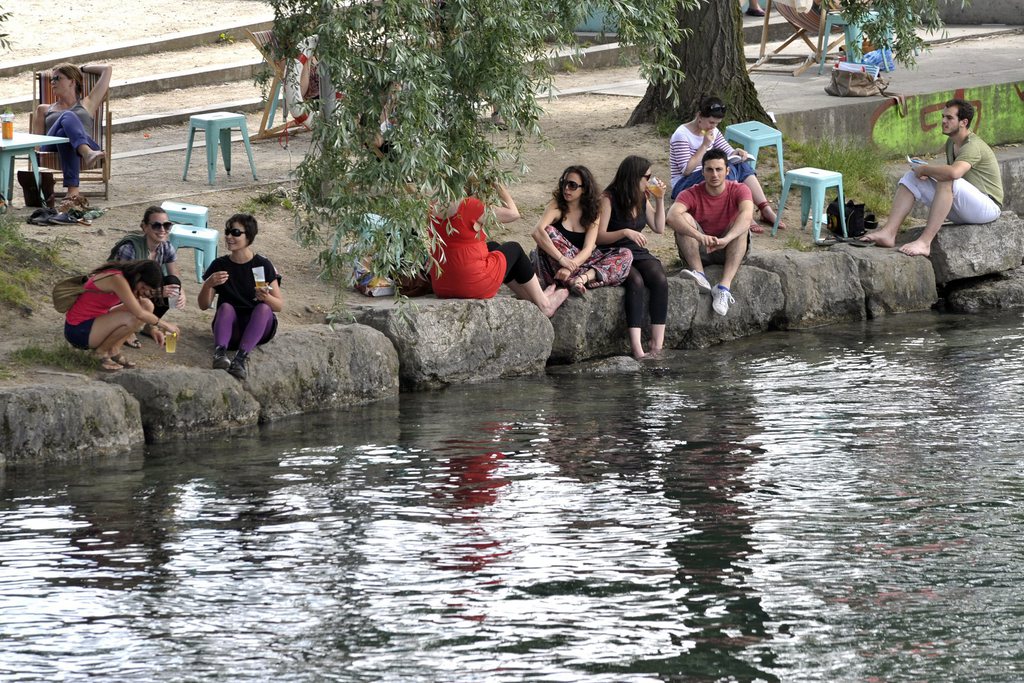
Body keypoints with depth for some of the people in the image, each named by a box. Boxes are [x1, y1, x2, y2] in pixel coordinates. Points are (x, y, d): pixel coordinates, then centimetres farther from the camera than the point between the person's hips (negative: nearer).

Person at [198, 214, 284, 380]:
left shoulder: (263, 265, -1)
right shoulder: (219, 265, 5)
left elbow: (279, 305, -3)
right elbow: (203, 305, 3)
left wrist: (267, 297, -27)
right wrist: (208, 284, -18)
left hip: (259, 328, -1)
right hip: (230, 329, 1)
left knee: (263, 308, -32)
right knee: (226, 307, -30)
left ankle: (240, 358, -50)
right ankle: (219, 353, -54)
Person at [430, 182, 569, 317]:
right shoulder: (469, 206, -22)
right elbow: (513, 214, -11)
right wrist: (503, 191, 7)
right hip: (474, 286, -7)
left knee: (492, 246, 30)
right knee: (514, 249, 18)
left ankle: (530, 297, 44)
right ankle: (544, 305, 33)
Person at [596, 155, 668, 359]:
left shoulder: (641, 199, 14)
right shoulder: (609, 199, -7)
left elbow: (659, 228, 19)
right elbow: (599, 237, -12)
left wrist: (660, 199, 11)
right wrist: (625, 232, -26)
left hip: (639, 254, 6)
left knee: (660, 280, -26)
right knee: (636, 281, -35)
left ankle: (658, 343, -32)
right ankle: (636, 345, -46)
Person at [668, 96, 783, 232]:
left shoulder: (713, 132, 9)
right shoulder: (682, 135, -15)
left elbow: (728, 152, 10)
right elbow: (686, 170, -21)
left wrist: (737, 153, -15)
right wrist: (705, 145, -23)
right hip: (684, 184, -8)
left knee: (742, 166, -14)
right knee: (728, 169, -30)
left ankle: (766, 211, -23)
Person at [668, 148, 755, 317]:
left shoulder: (739, 190, -9)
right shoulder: (691, 194, -10)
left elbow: (746, 215, -31)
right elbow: (671, 216, -31)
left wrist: (725, 239, -49)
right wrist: (699, 236, -48)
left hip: (728, 251, 0)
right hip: (699, 251, 0)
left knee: (741, 225, -29)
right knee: (684, 218, -23)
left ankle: (724, 286, -41)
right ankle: (699, 274, -36)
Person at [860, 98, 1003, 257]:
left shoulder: (973, 146, -20)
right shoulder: (951, 143, 10)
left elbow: (953, 173, -39)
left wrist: (924, 169, -22)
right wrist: (929, 171, -2)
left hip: (988, 206, -9)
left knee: (947, 182, -37)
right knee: (910, 177, 0)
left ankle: (924, 242, -42)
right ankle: (889, 233, -18)